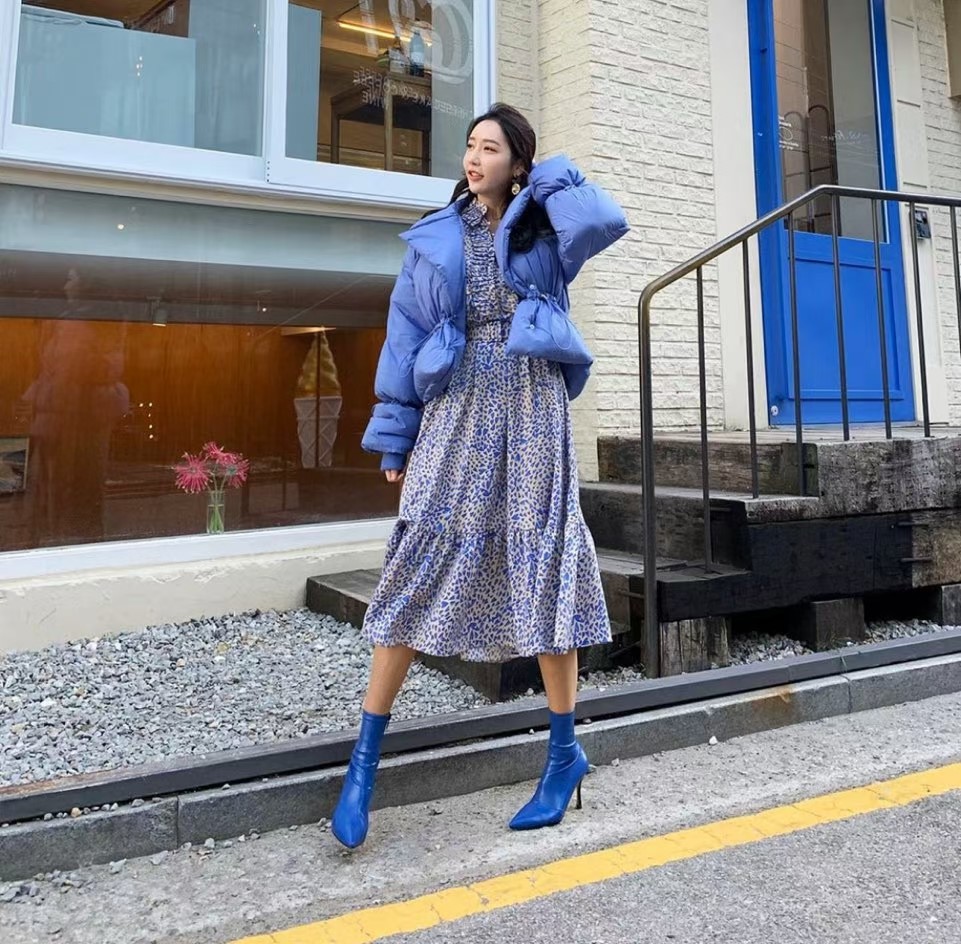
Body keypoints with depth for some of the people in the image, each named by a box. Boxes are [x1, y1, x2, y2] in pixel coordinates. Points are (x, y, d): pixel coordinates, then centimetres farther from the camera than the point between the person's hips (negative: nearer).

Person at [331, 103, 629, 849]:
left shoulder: (545, 230, 10)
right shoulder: (435, 239, 13)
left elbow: (608, 220, -13)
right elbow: (407, 337, 9)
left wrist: (543, 180, 3)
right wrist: (396, 438, 4)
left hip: (531, 407, -1)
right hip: (455, 410, 1)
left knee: (542, 568, -1)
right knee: (420, 571, -4)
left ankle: (565, 750, 14)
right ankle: (365, 760, 3)